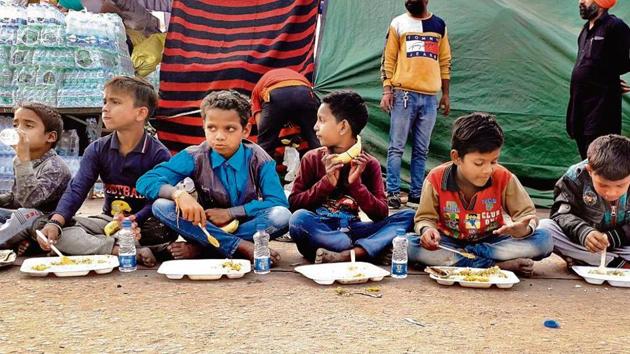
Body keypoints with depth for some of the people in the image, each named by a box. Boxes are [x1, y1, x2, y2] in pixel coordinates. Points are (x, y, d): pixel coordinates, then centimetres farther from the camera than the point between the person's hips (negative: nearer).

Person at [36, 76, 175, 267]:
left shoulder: (159, 154, -11)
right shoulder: (97, 150, 1)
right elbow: (77, 189, -10)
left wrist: (132, 221, -39)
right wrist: (55, 222, -28)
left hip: (144, 223, -4)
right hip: (108, 221, 4)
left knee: (166, 231, -37)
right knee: (59, 232, -21)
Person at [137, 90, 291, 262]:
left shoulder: (259, 160, -8)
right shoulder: (194, 157, -8)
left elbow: (278, 202, -18)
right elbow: (145, 182, -15)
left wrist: (230, 212, -22)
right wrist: (178, 194, -35)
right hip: (207, 227, 1)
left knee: (282, 216, -31)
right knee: (161, 206, -26)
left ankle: (199, 249, -25)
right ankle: (243, 247, -29)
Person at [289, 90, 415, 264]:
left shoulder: (369, 164, 4)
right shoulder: (312, 158, 3)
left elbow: (381, 214, -3)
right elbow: (293, 204, -3)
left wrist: (355, 183, -15)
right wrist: (327, 182, -14)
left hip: (351, 230, 2)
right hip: (319, 232, -2)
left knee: (408, 216, -17)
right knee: (299, 218, -34)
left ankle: (345, 256, -34)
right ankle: (364, 250, -24)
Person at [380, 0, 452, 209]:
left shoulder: (439, 25, 13)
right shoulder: (399, 23, 5)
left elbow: (445, 62, 15)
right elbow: (388, 59, 3)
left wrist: (445, 94, 12)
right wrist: (387, 90, -7)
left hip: (430, 97, 3)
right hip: (404, 93, -3)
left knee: (421, 150, 5)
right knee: (397, 147, -3)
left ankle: (416, 194, 10)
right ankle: (393, 193, 0)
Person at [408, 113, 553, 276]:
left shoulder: (504, 178, -14)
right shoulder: (436, 180, -16)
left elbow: (527, 214, -7)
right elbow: (425, 218, -6)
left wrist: (524, 230, -31)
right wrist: (427, 230, -30)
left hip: (492, 241, 0)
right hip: (451, 242, 0)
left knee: (544, 240, -23)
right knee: (410, 246, -33)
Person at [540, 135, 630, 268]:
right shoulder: (576, 176, -15)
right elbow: (562, 213, -19)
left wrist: (610, 238, -26)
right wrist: (583, 232, -38)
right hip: (583, 244, 1)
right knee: (544, 227, -28)